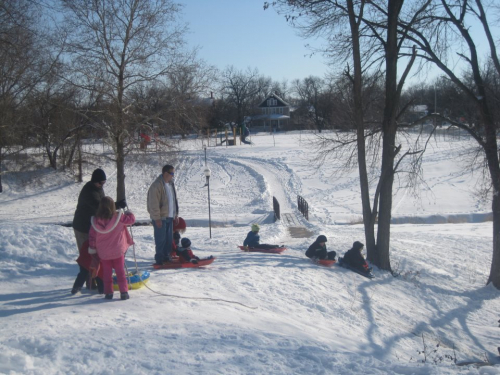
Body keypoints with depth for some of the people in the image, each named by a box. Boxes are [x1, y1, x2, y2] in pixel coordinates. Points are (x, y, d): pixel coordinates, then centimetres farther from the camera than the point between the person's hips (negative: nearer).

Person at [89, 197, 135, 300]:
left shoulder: (95, 220, -7)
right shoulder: (118, 217, -14)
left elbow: (92, 236, -1)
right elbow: (131, 219, -5)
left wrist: (92, 250, 10)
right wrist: (128, 213, 16)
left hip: (103, 253, 1)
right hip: (118, 251, -1)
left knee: (106, 273, 13)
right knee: (120, 272, 8)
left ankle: (108, 293, 14)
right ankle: (124, 292, 6)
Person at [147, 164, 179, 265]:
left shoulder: (170, 184, 10)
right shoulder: (156, 185, -17)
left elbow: (174, 200, 19)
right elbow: (154, 204, -19)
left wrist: (176, 214, 17)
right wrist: (157, 218, -20)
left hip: (169, 217, 8)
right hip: (160, 218, -8)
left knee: (169, 238, 13)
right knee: (161, 239, -2)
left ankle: (167, 256, 25)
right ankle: (160, 259, 8)